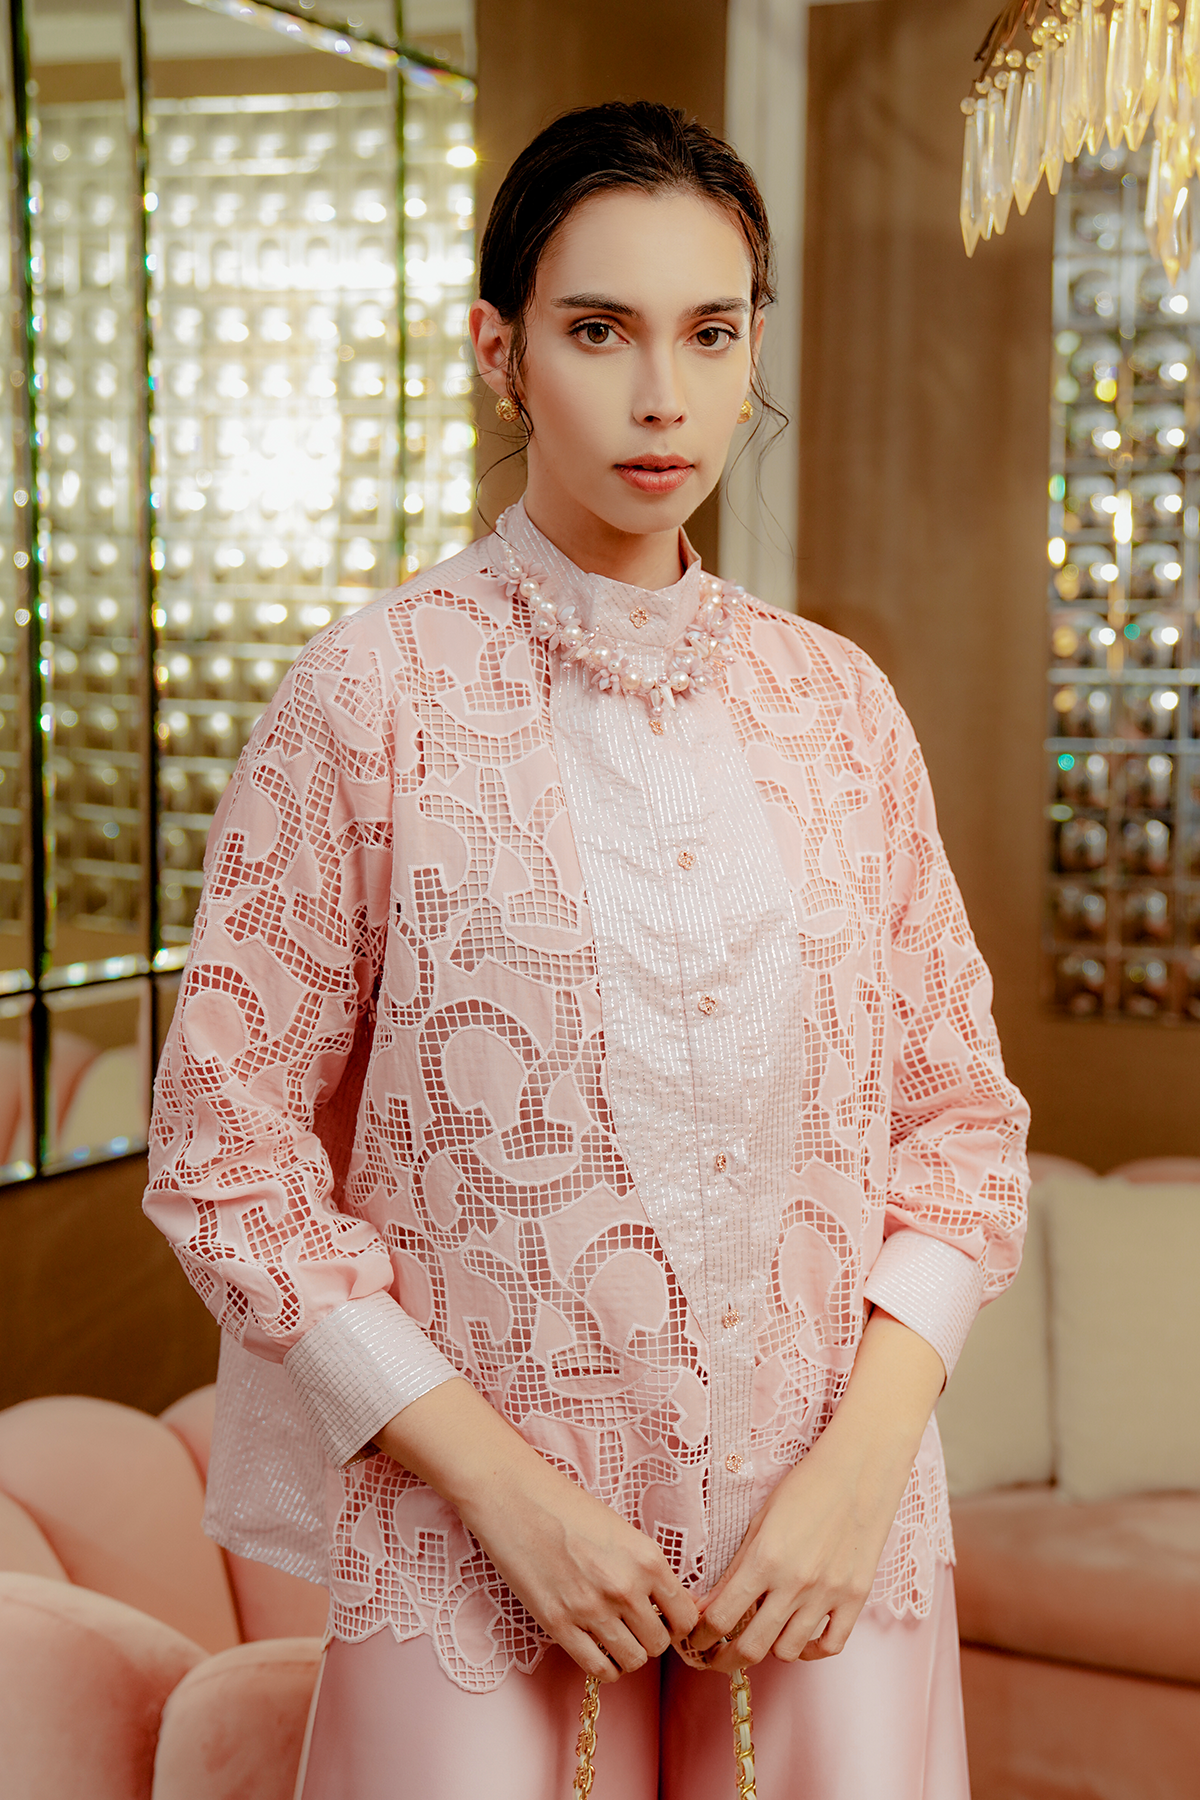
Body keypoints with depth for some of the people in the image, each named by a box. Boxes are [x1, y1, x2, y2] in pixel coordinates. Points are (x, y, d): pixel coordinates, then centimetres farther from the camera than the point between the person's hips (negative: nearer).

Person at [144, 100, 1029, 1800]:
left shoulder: (836, 704, 4)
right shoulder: (373, 694, -6)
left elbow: (959, 1110, 6)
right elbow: (225, 1148, -6)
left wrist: (865, 1458, -7)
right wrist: (504, 1485, -12)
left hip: (830, 1537, 3)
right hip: (479, 1533, -3)